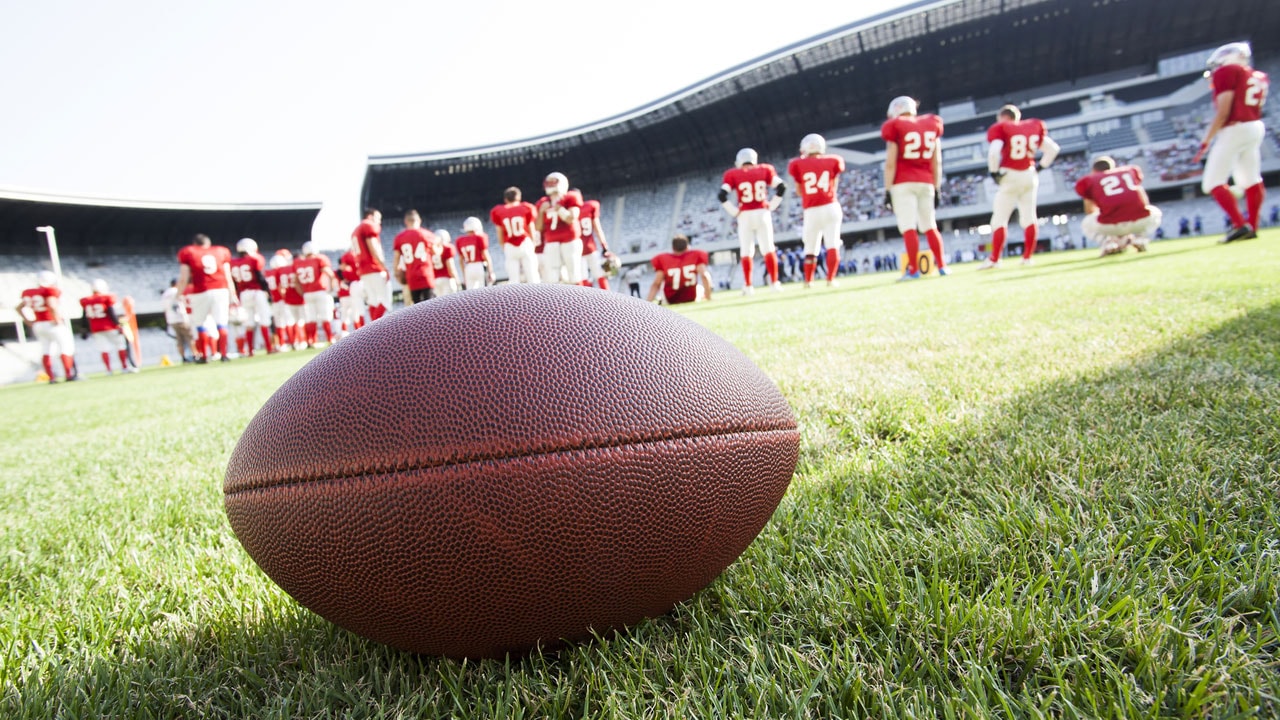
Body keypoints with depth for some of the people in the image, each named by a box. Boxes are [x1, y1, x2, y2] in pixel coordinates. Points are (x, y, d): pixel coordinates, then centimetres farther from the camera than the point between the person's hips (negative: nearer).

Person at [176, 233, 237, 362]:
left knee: (201, 325, 8)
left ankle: (204, 356, 10)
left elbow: (184, 279, 4)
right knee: (221, 323, 3)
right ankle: (224, 354, -1)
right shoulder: (221, 252, 14)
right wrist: (232, 296, 18)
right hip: (221, 290, 2)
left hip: (201, 292, -2)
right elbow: (228, 277, 14)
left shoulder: (188, 253, 8)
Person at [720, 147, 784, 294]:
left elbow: (722, 195, -8)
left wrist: (734, 212, -1)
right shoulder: (765, 169, 8)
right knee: (768, 250, 6)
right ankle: (774, 282, 5)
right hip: (762, 213, 1)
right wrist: (771, 206, 4)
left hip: (745, 216, -1)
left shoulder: (732, 174, 4)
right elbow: (781, 187, -2)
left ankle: (748, 286, 2)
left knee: (746, 252, 4)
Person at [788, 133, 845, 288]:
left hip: (811, 212, 0)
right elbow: (833, 187, 14)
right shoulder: (833, 162, 6)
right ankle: (830, 279, -8)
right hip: (830, 208, 0)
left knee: (811, 249, 10)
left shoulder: (798, 165, 1)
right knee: (832, 245, -1)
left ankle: (808, 281, 15)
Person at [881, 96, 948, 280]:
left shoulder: (895, 128, -2)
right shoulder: (932, 125, 12)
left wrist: (888, 190, -6)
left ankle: (913, 270, -8)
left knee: (908, 227, -6)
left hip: (903, 183, -5)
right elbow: (936, 162, 12)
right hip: (926, 182, 5)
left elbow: (890, 163, -8)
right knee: (930, 226, 13)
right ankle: (942, 265, 13)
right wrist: (937, 188, 15)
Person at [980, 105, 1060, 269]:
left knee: (999, 218, -2)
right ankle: (1027, 257, 13)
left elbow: (993, 152, -20)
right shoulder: (1034, 126, 13)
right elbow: (1053, 149, 12)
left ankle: (994, 259, -5)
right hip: (1030, 175, 5)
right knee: (1029, 217, 10)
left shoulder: (1001, 129, -3)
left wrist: (994, 172, -9)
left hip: (1010, 176, -5)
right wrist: (1040, 167, 16)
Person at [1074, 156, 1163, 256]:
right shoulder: (1131, 170, 30)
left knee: (1086, 224, 31)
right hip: (1142, 220, 2)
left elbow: (1091, 212, 28)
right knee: (1154, 213, 38)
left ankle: (1108, 243, 4)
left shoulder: (1089, 180, 22)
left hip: (1112, 226, -2)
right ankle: (1139, 239, 11)